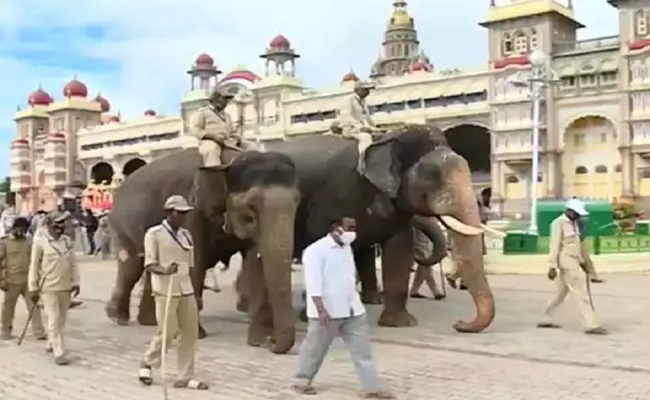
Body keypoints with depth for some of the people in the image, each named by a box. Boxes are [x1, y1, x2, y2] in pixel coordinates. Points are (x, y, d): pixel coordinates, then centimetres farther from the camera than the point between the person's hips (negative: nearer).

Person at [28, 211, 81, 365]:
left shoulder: (68, 241, 6)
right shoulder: (40, 243, -8)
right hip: (48, 288, -5)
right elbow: (34, 267, -5)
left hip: (65, 287, 5)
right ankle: (59, 353, -6)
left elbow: (73, 263, 10)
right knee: (54, 320, -7)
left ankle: (51, 344, 35)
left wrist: (75, 282, 7)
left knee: (61, 320, 14)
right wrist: (33, 288, -5)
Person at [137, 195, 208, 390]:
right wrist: (164, 270, -31)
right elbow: (149, 264, -11)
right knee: (167, 331, -2)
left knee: (190, 332, 4)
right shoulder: (154, 234, -6)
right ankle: (147, 363, 25)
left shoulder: (186, 235, 12)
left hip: (186, 290, 6)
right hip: (165, 291, -6)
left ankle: (185, 377, 13)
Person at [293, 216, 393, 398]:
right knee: (315, 348, 9)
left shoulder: (347, 248, 11)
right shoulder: (316, 250, -15)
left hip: (352, 309, 7)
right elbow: (313, 283, -20)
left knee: (362, 348, 5)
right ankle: (302, 382, 28)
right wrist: (321, 309, -25)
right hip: (327, 311, -7)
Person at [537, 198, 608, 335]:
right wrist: (552, 267, -18)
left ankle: (546, 320, 23)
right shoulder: (559, 223, -14)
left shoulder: (573, 223, 13)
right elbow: (554, 245, -17)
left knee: (561, 292, 15)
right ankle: (591, 326, -5)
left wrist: (581, 261, 20)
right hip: (567, 263, -9)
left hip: (573, 262, 9)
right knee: (581, 293, -8)